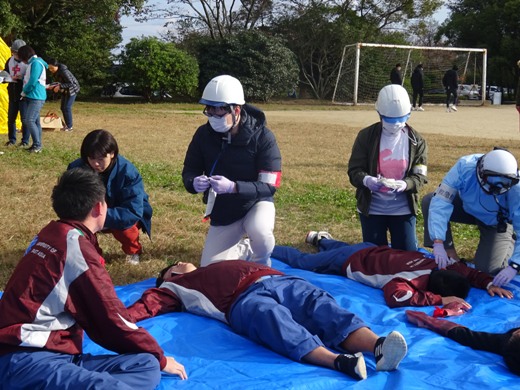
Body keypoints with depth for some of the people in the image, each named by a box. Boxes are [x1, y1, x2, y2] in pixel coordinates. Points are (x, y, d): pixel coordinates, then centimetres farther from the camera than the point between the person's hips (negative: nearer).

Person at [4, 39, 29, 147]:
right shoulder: (10, 61, 8)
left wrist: (20, 78, -21)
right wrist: (10, 78, -6)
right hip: (13, 94, 6)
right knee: (11, 118, 11)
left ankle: (25, 141, 9)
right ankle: (11, 140, 23)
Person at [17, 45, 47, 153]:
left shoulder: (36, 63, -13)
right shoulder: (32, 63, 17)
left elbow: (32, 82, -18)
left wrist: (24, 92, -5)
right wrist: (25, 93, 10)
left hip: (36, 97, -10)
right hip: (30, 97, 10)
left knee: (30, 120, -14)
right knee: (35, 121, 9)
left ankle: (37, 146, -11)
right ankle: (36, 145, 12)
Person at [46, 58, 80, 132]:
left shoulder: (63, 71, -29)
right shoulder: (55, 72, -4)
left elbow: (71, 83, -28)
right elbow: (59, 82, 8)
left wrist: (59, 87, -32)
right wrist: (50, 86, -8)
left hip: (72, 89, -9)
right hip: (65, 90, 9)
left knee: (67, 107, -12)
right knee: (63, 107, 8)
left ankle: (69, 127, -5)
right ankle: (67, 124, 18)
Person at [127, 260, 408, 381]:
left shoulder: (216, 266, 43)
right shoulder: (175, 288, 28)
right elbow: (148, 305, 11)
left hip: (276, 280, 5)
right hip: (243, 299, -4)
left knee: (319, 304, -24)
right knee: (272, 317, -36)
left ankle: (378, 346, -48)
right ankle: (338, 361, -60)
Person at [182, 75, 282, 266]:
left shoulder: (262, 137, -23)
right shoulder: (203, 134, -11)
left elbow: (269, 186, -24)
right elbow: (189, 171, -3)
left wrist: (233, 187, -40)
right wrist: (194, 183, -29)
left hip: (256, 203, -4)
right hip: (222, 211, 4)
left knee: (259, 232, -37)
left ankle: (261, 268, -3)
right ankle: (244, 249, 33)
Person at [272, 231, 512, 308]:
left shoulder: (441, 267, -19)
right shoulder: (412, 278, -41)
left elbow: (466, 271, -2)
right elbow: (395, 297, -60)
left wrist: (489, 284, -20)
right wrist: (440, 300, -56)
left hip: (371, 251, 6)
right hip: (352, 261, -6)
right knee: (302, 262, 17)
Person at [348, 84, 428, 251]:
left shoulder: (416, 141, -3)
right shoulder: (366, 136, -6)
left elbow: (420, 177, -6)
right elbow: (354, 170, -7)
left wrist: (405, 184, -29)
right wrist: (366, 180, -31)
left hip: (403, 209, 1)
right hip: (372, 209, 0)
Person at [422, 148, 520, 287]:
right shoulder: (465, 167, -37)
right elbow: (440, 203, -37)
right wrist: (438, 243, -44)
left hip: (498, 223, -2)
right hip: (468, 208, 2)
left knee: (486, 269, -17)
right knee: (429, 201, -24)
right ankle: (450, 255, -10)